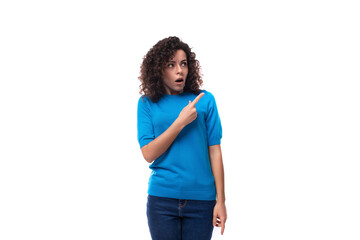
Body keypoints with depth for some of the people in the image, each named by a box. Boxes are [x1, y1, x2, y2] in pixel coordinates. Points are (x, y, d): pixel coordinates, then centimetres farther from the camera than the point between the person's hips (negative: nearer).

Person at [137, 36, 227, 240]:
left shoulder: (205, 100, 1)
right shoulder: (147, 103, 2)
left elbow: (215, 151, -1)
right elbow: (148, 154, -6)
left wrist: (221, 200, -5)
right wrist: (181, 122, -14)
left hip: (201, 199, 0)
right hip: (162, 198, 0)